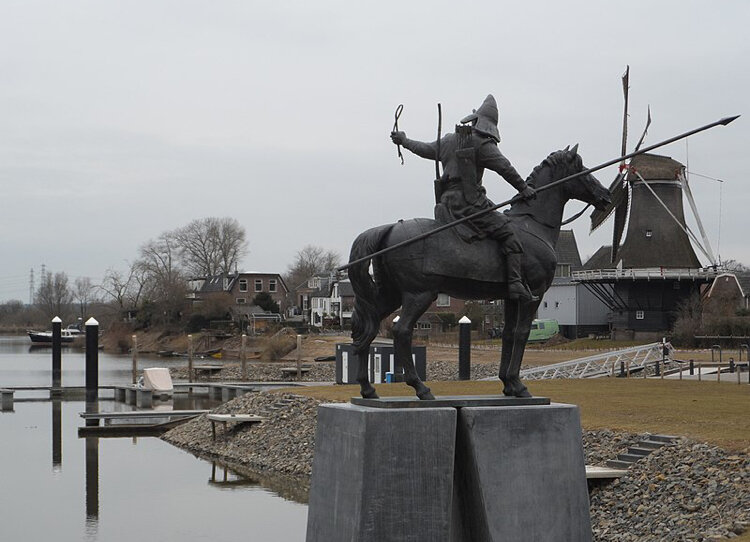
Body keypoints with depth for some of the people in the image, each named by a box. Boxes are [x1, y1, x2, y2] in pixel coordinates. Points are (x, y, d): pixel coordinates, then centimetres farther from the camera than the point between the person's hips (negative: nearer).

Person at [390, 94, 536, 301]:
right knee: (508, 233, -11)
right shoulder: (482, 144, -5)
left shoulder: (448, 140, 18)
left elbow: (425, 149, 33)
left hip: (446, 201, 8)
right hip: (469, 201, -8)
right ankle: (515, 285, -24)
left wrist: (404, 141, 52)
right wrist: (523, 188, 0)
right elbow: (505, 168, -9)